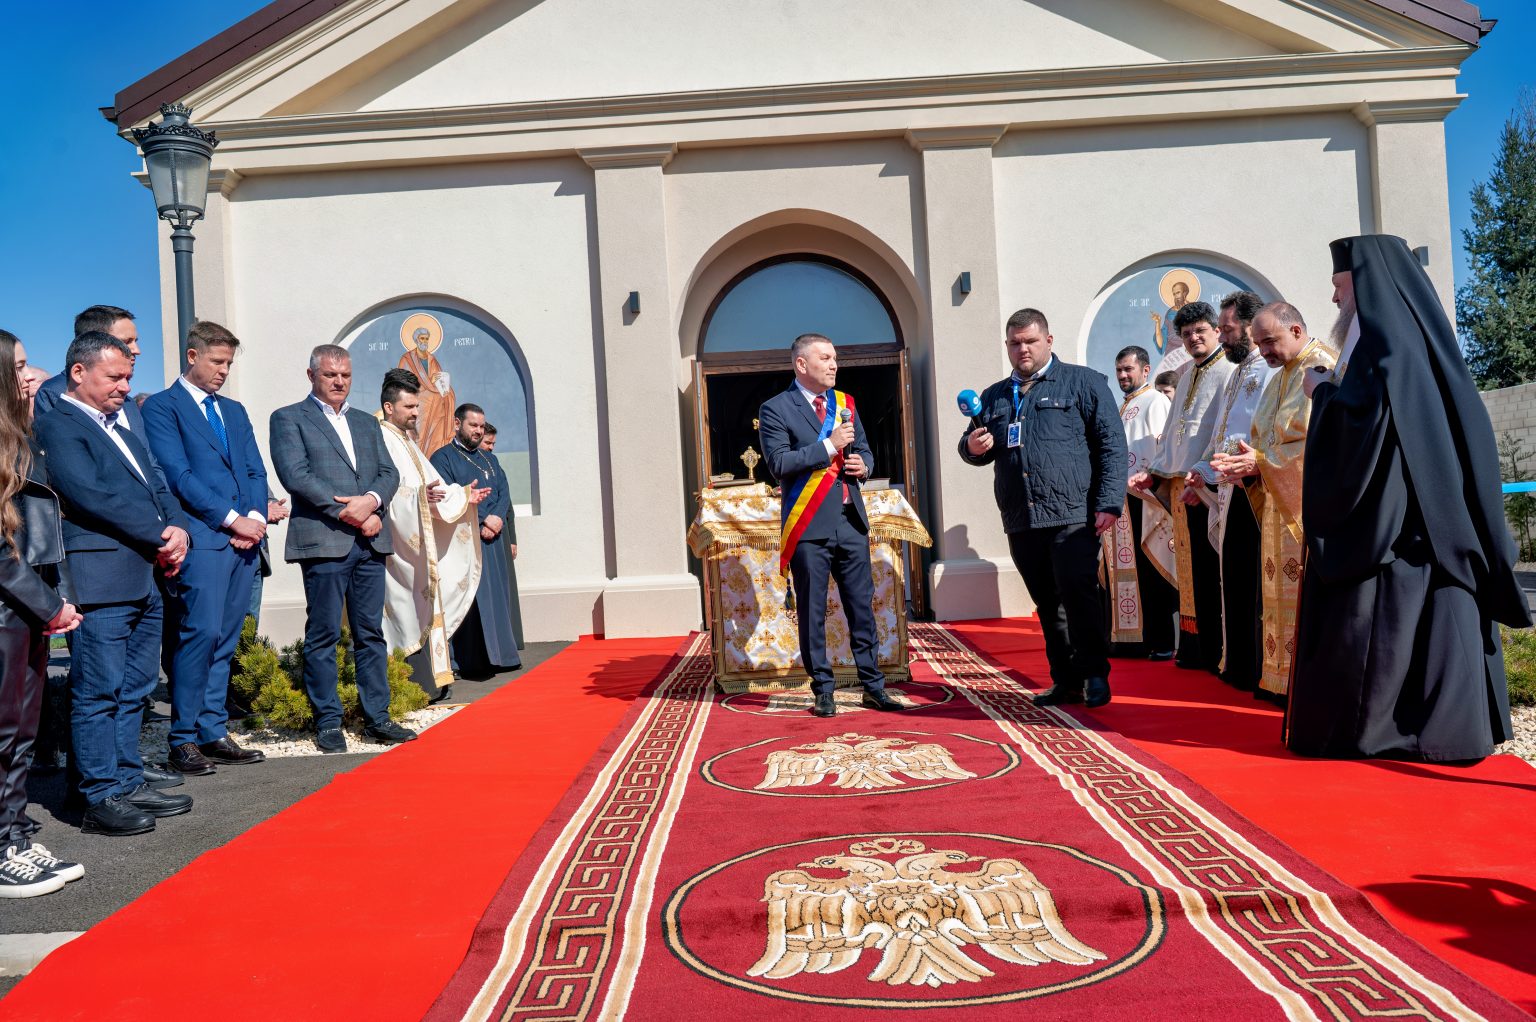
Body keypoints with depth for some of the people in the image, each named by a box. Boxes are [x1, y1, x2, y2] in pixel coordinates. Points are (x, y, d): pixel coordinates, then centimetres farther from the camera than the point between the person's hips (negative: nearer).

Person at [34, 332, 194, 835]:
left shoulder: (122, 428, 22)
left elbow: (157, 486, 18)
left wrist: (178, 529, -2)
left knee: (134, 690, 13)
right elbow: (92, 494, -16)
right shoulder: (58, 426, -5)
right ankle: (102, 799, 6)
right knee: (100, 692, -2)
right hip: (101, 580, -8)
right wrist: (159, 536, -13)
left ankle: (129, 784, 22)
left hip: (146, 578, 9)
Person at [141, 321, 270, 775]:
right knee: (200, 633, -10)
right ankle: (184, 741, 0)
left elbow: (256, 471, 16)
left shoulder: (235, 410, 21)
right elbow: (178, 475, -9)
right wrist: (232, 519, -13)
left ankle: (214, 733, 14)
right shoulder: (162, 406, 1)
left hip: (244, 538, 6)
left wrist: (257, 516, -3)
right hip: (203, 538, -6)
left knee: (224, 641, 8)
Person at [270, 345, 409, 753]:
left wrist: (371, 501, -10)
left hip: (370, 541, 5)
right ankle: (328, 722, 8)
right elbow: (296, 476, -9)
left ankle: (376, 718, 13)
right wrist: (348, 514, -13)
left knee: (371, 633, 7)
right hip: (323, 540, -5)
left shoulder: (367, 422, 21)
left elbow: (389, 472, 12)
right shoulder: (289, 419, 4)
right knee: (323, 636, 0)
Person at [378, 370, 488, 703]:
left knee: (424, 610, 10)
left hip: (418, 544, 10)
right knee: (410, 612, -11)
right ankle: (418, 686, -9)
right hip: (397, 542, -10)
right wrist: (419, 495, -37)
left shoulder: (407, 442, 20)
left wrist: (463, 495, 15)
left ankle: (430, 682, 15)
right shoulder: (380, 441, -11)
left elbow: (431, 485, 24)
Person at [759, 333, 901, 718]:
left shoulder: (845, 403, 15)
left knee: (863, 608, 8)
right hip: (809, 526, -5)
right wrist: (829, 445, -17)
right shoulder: (776, 409, -3)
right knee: (812, 613, 3)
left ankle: (873, 687, 17)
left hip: (851, 520, 5)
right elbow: (779, 463, -14)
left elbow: (864, 451, 21)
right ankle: (822, 690, 15)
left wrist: (863, 465, -2)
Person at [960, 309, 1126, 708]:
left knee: (1078, 594, -10)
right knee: (1047, 604, 9)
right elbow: (976, 449, 25)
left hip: (1072, 515, -5)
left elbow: (1112, 444, -1)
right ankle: (1065, 679, 17)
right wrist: (973, 447, -1)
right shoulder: (994, 397, 19)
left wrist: (1109, 503, -10)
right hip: (1020, 521, 5)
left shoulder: (1083, 382, 5)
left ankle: (1094, 675, 4)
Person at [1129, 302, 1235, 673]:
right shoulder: (1186, 374, 18)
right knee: (1191, 572, 10)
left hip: (1208, 488, -7)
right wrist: (1153, 473, 14)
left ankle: (1220, 653, 5)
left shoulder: (1229, 372, -6)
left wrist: (1202, 476, -20)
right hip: (1180, 486, 7)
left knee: (1214, 573, -3)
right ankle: (1196, 649, 17)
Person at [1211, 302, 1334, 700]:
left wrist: (1261, 462, -18)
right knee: (1285, 591, 9)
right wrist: (1248, 462, -1)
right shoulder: (1280, 378, 19)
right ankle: (1288, 679, 14)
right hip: (1280, 504, 9)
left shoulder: (1323, 368, -9)